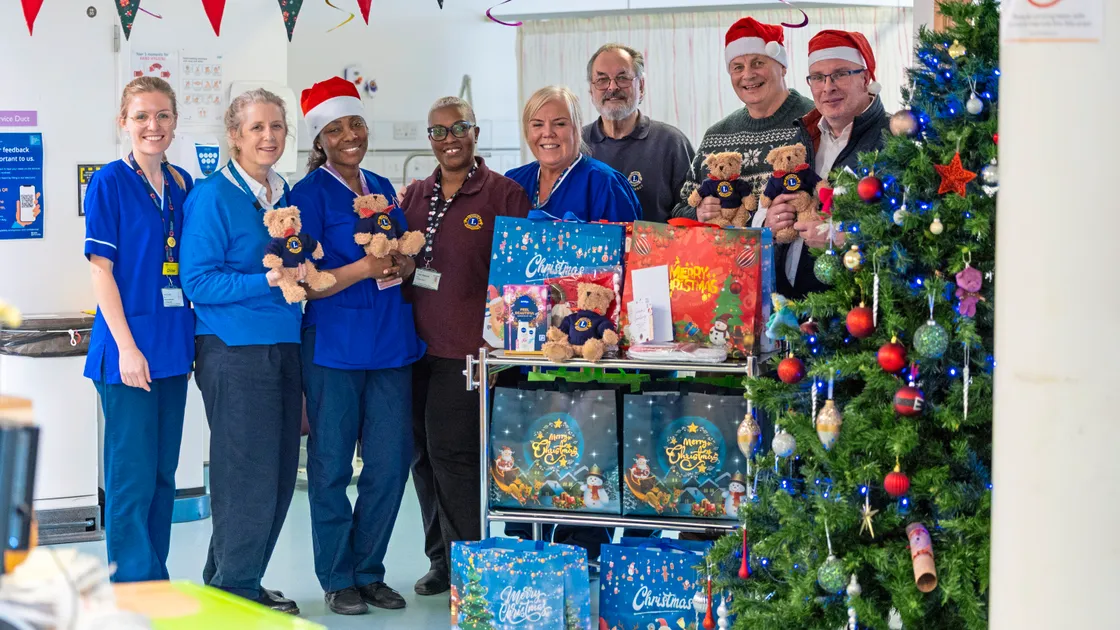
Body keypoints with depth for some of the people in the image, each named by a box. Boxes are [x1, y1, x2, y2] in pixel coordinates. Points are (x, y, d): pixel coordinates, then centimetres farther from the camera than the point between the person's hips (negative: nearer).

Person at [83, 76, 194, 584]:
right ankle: (135, 588, 6)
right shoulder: (109, 183, -6)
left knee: (163, 474, 13)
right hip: (130, 346, -6)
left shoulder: (183, 185, 10)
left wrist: (192, 338, 8)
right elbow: (101, 269, -10)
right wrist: (127, 347, -16)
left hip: (173, 345, 6)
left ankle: (155, 583, 23)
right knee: (133, 476, -3)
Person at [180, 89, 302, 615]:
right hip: (235, 349, -7)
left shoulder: (286, 195, 14)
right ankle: (230, 591, 9)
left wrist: (303, 270, 4)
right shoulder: (213, 196, -8)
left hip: (283, 346, 7)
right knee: (249, 471, -5)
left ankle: (244, 581, 22)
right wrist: (267, 280, -21)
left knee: (279, 472, 8)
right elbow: (198, 282, -14)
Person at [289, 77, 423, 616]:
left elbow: (407, 260, 22)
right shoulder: (309, 194, -4)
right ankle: (338, 578, 14)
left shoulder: (382, 189, 14)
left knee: (391, 460, 5)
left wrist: (402, 265, -1)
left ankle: (369, 571, 19)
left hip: (390, 342, 5)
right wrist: (365, 268, -21)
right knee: (331, 465, 1)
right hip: (333, 344, -5)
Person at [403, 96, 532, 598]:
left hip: (468, 346, -6)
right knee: (425, 455, 10)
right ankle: (441, 560, 22)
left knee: (451, 451, -8)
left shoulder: (503, 193, -3)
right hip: (417, 344, 6)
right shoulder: (414, 196, 14)